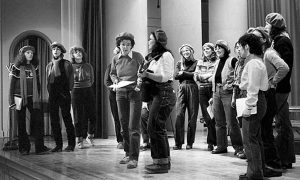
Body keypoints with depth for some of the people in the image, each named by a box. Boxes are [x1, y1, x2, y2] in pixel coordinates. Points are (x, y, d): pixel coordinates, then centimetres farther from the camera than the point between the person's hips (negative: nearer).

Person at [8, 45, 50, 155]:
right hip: (20, 98, -3)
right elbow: (11, 85, -2)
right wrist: (11, 102, -6)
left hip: (33, 99, 3)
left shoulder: (34, 67, 11)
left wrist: (38, 98, 13)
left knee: (38, 121, -7)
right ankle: (23, 148, 13)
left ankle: (39, 147, -3)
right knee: (21, 124, 3)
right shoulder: (16, 67, -2)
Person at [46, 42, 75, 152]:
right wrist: (50, 91, 9)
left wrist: (67, 91, -5)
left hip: (64, 94, -5)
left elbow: (70, 80, -1)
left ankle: (71, 144, 6)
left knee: (67, 118, -1)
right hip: (52, 95, 5)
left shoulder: (66, 64, 0)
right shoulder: (49, 65, 14)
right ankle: (58, 145, 11)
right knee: (54, 120, 4)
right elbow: (48, 81, 18)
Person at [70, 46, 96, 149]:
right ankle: (79, 140, 8)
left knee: (92, 115, 1)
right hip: (76, 92, -2)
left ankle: (90, 136, 21)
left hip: (88, 91, 3)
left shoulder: (88, 66, 8)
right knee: (78, 117, 0)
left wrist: (86, 86, 10)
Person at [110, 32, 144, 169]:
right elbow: (112, 73, 19)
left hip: (135, 92, -4)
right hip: (121, 93, 5)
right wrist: (115, 79, -2)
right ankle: (127, 154, 23)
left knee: (133, 126, -10)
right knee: (124, 125, 10)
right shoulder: (115, 59, 4)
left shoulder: (138, 56, -7)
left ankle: (134, 158, -7)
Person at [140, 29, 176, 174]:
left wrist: (148, 75, -23)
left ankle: (162, 163, -3)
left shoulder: (165, 55, -9)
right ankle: (164, 161, 21)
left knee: (154, 127, -10)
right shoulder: (155, 57, 18)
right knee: (158, 128, 12)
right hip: (156, 95, 10)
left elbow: (165, 77, -16)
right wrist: (145, 77, 1)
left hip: (164, 94, -10)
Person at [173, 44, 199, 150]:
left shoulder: (196, 63, 8)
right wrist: (189, 74, -5)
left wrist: (183, 73, -2)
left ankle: (190, 142, 8)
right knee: (179, 115, -8)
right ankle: (178, 142, -3)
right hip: (182, 89, 2)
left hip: (192, 89, -2)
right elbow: (176, 76, 4)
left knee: (192, 116, -1)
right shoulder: (179, 64, 18)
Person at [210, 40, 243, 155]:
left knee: (231, 122, -6)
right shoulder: (218, 62, 17)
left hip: (228, 93, -7)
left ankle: (238, 146, 4)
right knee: (219, 122, 11)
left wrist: (232, 85, -15)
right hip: (217, 92, 8)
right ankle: (221, 146, 20)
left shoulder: (232, 60, -6)